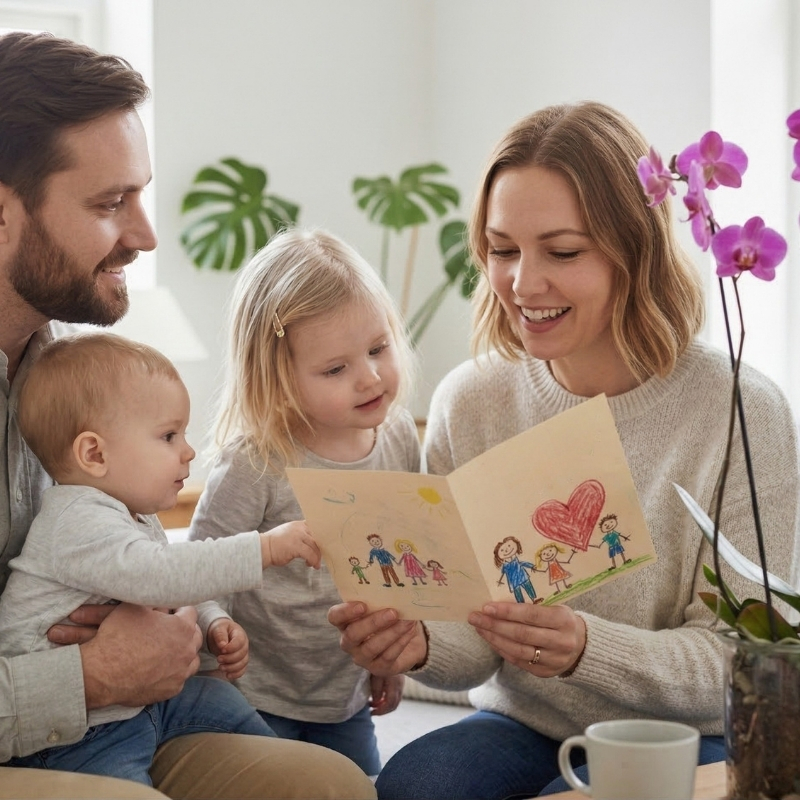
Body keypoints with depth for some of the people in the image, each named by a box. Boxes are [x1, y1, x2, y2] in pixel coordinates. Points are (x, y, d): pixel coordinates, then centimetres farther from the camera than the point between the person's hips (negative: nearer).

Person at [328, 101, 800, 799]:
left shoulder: (743, 415, -14)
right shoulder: (468, 403, -3)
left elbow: (734, 662, -13)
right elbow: (479, 648, 0)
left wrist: (587, 648, -32)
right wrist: (421, 643, -24)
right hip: (521, 728, 3)